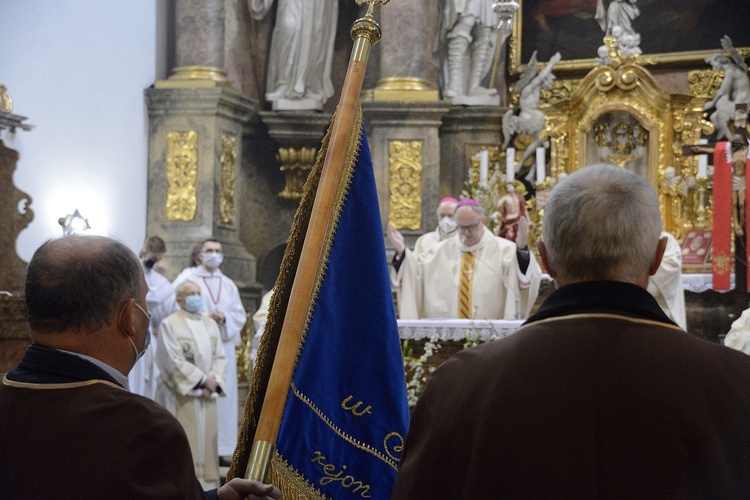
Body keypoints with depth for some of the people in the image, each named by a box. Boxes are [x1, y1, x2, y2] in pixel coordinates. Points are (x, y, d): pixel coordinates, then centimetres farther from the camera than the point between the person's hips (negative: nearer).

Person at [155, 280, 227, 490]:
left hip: (206, 396, 6)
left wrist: (214, 382, -7)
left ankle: (206, 483, 10)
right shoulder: (169, 324, -5)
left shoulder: (210, 324, 14)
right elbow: (174, 360, -12)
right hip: (180, 394, -6)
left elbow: (219, 357, 10)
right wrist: (202, 380, -13)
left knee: (206, 439, 5)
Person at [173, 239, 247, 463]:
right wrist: (204, 317, -15)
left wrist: (225, 318, -8)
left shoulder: (228, 285, 16)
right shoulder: (187, 279, 2)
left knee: (224, 394, 3)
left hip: (223, 345, 5)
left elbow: (240, 315, 12)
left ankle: (223, 446, 7)